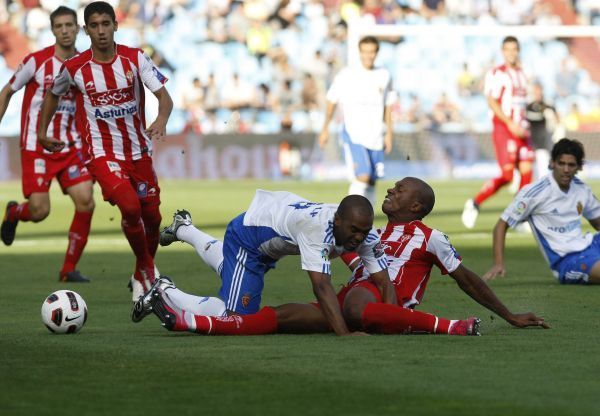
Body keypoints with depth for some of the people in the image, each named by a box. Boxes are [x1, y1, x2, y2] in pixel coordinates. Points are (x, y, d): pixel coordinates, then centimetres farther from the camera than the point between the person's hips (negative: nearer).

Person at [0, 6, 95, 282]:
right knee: (40, 212, -10)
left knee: (86, 202, -13)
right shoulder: (36, 61, -8)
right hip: (36, 147, -3)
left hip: (70, 147, 3)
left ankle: (69, 269, 1)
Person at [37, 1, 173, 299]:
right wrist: (42, 132, 13)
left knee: (152, 216, 10)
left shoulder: (135, 59, -7)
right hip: (103, 153, -3)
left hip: (139, 150, 3)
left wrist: (162, 119, -35)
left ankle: (144, 274, 36)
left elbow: (164, 95, -15)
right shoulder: (75, 68, -7)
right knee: (130, 207, -24)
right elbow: (53, 94, 14)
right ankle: (145, 267, 0)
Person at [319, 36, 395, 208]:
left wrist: (389, 133, 12)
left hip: (375, 137, 4)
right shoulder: (346, 76, -3)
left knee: (371, 181, 5)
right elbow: (332, 102, 7)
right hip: (353, 135, -4)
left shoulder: (384, 76, 7)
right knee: (362, 176, -19)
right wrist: (325, 129, 9)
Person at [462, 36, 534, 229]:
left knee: (526, 172, -3)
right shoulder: (496, 73, -6)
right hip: (503, 128, -7)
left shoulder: (521, 74, 17)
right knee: (507, 175, -13)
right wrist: (510, 124, -20)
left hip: (520, 131, 7)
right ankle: (474, 203, 4)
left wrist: (524, 126, 15)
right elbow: (492, 102, -13)